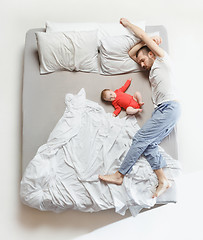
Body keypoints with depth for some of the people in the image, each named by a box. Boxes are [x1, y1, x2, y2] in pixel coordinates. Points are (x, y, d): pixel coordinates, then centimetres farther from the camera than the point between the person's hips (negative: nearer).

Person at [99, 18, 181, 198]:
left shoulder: (163, 59, 5)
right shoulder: (152, 68, 28)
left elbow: (143, 35, 4)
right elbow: (131, 53, 30)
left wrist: (127, 23, 16)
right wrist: (149, 42, 22)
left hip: (169, 107, -9)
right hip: (163, 111, 9)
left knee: (140, 139, -14)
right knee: (148, 144, -4)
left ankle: (120, 175, -10)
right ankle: (163, 180, -3)